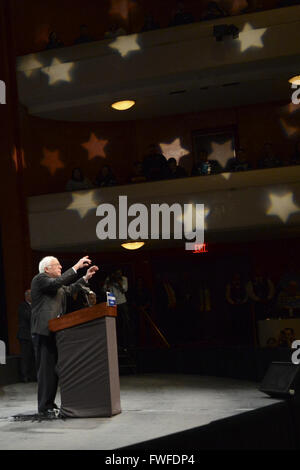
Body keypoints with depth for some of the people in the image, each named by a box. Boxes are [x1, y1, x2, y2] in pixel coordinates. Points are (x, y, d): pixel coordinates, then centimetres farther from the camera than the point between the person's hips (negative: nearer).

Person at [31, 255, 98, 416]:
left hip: (54, 332, 9)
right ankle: (44, 407, -5)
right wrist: (76, 267, -20)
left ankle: (50, 403, 16)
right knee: (46, 369, -8)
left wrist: (86, 277, 20)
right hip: (44, 332, -9)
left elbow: (69, 289, 26)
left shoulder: (54, 283, 22)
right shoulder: (39, 279, -6)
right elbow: (57, 282, -22)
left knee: (54, 369, 10)